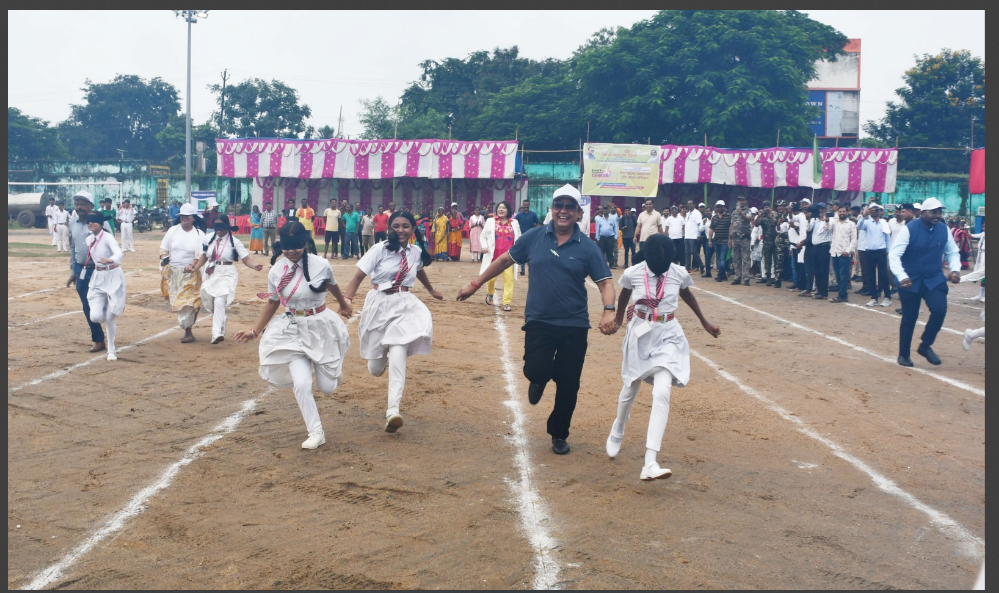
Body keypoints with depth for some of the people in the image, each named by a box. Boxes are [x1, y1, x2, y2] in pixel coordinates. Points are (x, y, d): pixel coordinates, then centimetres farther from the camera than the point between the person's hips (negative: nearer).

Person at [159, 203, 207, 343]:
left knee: (187, 302, -6)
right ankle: (187, 330, 19)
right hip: (173, 272, 4)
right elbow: (163, 248, 8)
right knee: (176, 302, 7)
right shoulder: (173, 230, 3)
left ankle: (188, 330, 2)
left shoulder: (199, 234, -5)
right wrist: (163, 258, -13)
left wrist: (193, 266, -22)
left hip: (190, 274, -3)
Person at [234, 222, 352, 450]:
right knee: (301, 384, -14)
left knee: (328, 387, 4)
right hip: (293, 331, 1)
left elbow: (333, 286, 9)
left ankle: (332, 369, 43)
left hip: (321, 328, -1)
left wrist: (344, 305, 28)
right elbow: (272, 303, 8)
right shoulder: (276, 271, -7)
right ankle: (316, 433, 5)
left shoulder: (321, 265, -12)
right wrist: (255, 331, 6)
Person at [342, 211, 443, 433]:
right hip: (379, 305, -1)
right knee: (375, 370, 7)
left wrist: (432, 291, 44)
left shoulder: (416, 252, 4)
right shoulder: (381, 249, -8)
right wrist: (347, 298, -28)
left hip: (404, 306, 1)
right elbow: (359, 276, -12)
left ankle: (393, 410, -28)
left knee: (397, 353, -25)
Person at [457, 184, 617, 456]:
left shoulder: (587, 247, -4)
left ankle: (559, 434, 30)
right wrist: (475, 284, 12)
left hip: (574, 326, 0)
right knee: (535, 371, -14)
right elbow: (504, 260, 10)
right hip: (538, 322, 0)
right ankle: (541, 379, 27)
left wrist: (609, 311, -26)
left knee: (568, 386, 6)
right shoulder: (534, 237, -1)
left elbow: (604, 283, -7)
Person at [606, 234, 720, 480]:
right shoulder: (633, 273, -13)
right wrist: (618, 320, 25)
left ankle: (650, 464, -22)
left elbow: (687, 295, 12)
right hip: (640, 334, 0)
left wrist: (705, 322, 22)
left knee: (662, 392, -18)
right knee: (631, 389, 16)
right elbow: (624, 296, 9)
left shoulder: (679, 273, -10)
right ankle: (617, 432, 49)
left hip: (668, 336, 0)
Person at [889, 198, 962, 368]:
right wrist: (902, 277, -34)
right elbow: (894, 255, -21)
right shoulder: (909, 229, -16)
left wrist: (955, 269, -9)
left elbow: (953, 252, 11)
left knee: (940, 309, -17)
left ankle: (925, 345, 6)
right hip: (911, 281, -3)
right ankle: (903, 354, 24)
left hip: (934, 279, 3)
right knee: (909, 318, 5)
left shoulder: (944, 230, -2)